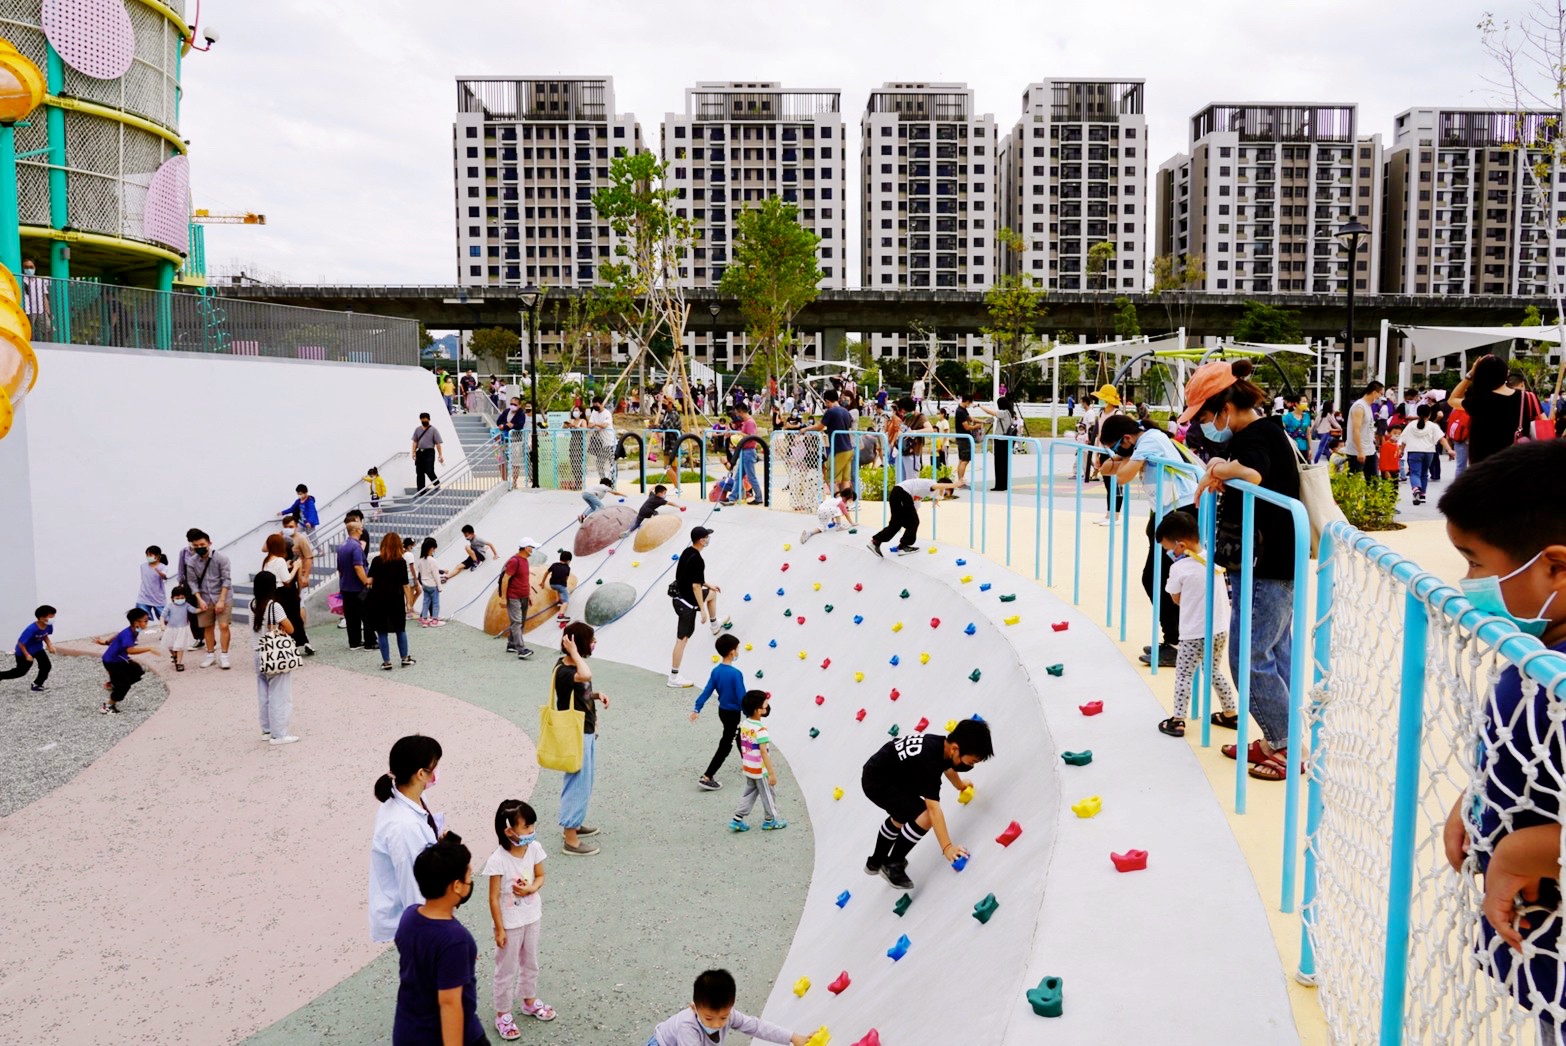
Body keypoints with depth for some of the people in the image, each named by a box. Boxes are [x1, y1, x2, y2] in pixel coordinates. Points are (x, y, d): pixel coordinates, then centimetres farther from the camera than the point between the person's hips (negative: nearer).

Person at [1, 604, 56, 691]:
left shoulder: (49, 626, -18)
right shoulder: (31, 629, -39)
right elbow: (20, 642, -29)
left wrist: (49, 645, -9)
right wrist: (27, 655, -27)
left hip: (38, 648, 6)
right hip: (24, 651, -6)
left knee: (47, 666, -3)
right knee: (21, 671, 11)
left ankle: (37, 685, 16)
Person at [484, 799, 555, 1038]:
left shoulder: (534, 848, -13)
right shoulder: (498, 860, -28)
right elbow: (494, 897, -20)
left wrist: (532, 888, -20)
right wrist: (499, 929, -15)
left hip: (531, 917, 5)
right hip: (510, 923, -5)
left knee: (530, 962, 24)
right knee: (507, 969, 13)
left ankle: (530, 1002, 47)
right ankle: (502, 1014, 32)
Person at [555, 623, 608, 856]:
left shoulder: (576, 665, 4)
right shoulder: (563, 671, -26)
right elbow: (587, 676, -48)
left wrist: (596, 695, 0)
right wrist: (573, 652, -34)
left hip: (587, 732, 10)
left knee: (584, 782, 23)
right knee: (577, 783, 0)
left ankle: (573, 824, 40)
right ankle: (571, 840, 11)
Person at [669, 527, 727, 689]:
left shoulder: (687, 552, 3)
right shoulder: (697, 560, -26)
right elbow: (696, 586, -25)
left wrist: (708, 585, 26)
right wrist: (703, 610, -19)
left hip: (680, 594, 10)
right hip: (686, 602, -10)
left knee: (713, 594, 32)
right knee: (682, 638, -2)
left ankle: (715, 626, 55)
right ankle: (674, 678, 4)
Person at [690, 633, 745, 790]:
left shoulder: (716, 671, -5)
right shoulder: (736, 674, -27)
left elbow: (707, 691, -4)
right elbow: (741, 698, -23)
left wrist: (697, 709, 0)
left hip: (722, 711, 8)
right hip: (733, 714, -8)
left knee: (738, 735, 28)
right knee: (725, 746, -1)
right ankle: (706, 778, -4)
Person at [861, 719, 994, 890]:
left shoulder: (943, 744, -6)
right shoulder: (929, 761, -34)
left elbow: (947, 766, 22)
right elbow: (933, 808, -36)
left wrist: (960, 785, 41)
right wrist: (947, 847, -38)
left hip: (879, 773, 10)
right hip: (877, 783, -10)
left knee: (902, 818, 32)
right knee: (924, 817, -23)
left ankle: (876, 862, 54)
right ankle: (892, 866, -2)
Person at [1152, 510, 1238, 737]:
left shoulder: (1179, 568, -16)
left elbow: (1177, 599, -3)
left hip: (1195, 633, -7)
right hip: (1220, 629, 7)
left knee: (1184, 675, 4)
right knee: (1215, 672, 23)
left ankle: (1178, 720, 5)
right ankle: (1231, 714, 30)